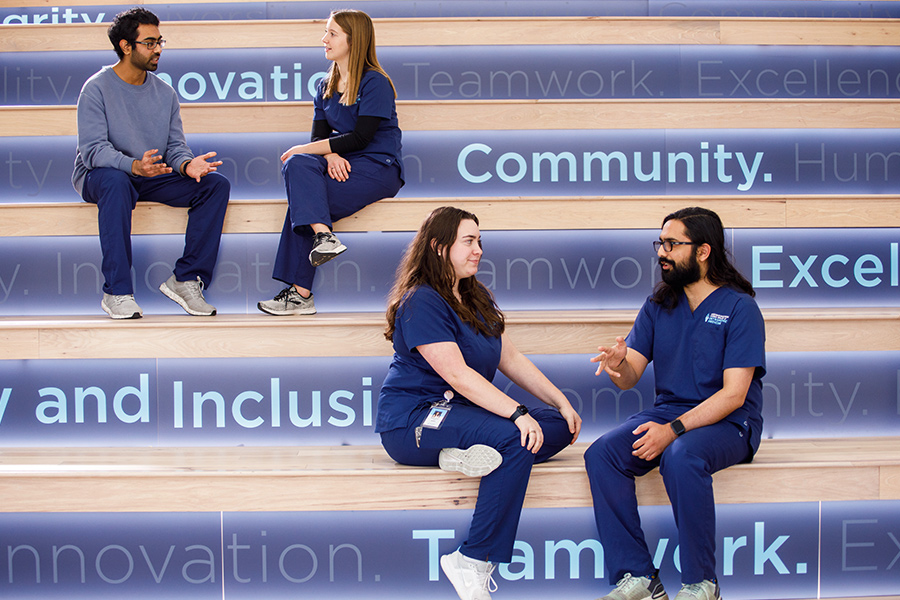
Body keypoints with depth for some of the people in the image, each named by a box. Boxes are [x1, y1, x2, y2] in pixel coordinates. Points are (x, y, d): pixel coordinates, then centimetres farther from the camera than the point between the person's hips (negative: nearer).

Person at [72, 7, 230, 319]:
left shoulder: (164, 92, 9)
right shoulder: (97, 88, -9)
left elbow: (175, 146, 5)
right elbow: (93, 150, -20)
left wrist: (186, 164, -21)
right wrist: (134, 165, -39)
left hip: (152, 177, 5)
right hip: (97, 175, -5)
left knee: (217, 184, -15)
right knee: (116, 182, -41)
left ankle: (185, 279, -14)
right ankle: (117, 292, -36)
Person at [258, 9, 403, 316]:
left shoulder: (375, 83, -7)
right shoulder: (325, 86, 16)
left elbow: (360, 137, -15)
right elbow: (319, 135, 10)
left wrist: (304, 149, -15)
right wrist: (331, 156, -15)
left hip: (379, 167, -7)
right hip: (341, 165, 7)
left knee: (303, 196, -25)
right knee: (297, 165, -24)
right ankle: (323, 235, -34)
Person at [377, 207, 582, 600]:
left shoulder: (476, 298, 15)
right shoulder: (421, 302, -13)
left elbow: (511, 359, 15)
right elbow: (457, 375, -22)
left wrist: (562, 403, 5)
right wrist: (517, 413, -28)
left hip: (459, 415, 9)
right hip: (411, 422, -9)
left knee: (559, 427, -6)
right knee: (515, 439, -30)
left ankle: (474, 455, -24)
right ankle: (473, 562, -26)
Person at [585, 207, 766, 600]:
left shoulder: (739, 308, -8)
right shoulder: (659, 305, 10)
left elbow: (733, 394, -16)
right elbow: (630, 377, 6)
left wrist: (673, 430, -27)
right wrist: (618, 365, -20)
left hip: (728, 423, -5)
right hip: (668, 411, 6)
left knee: (680, 458, -37)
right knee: (601, 454, -21)